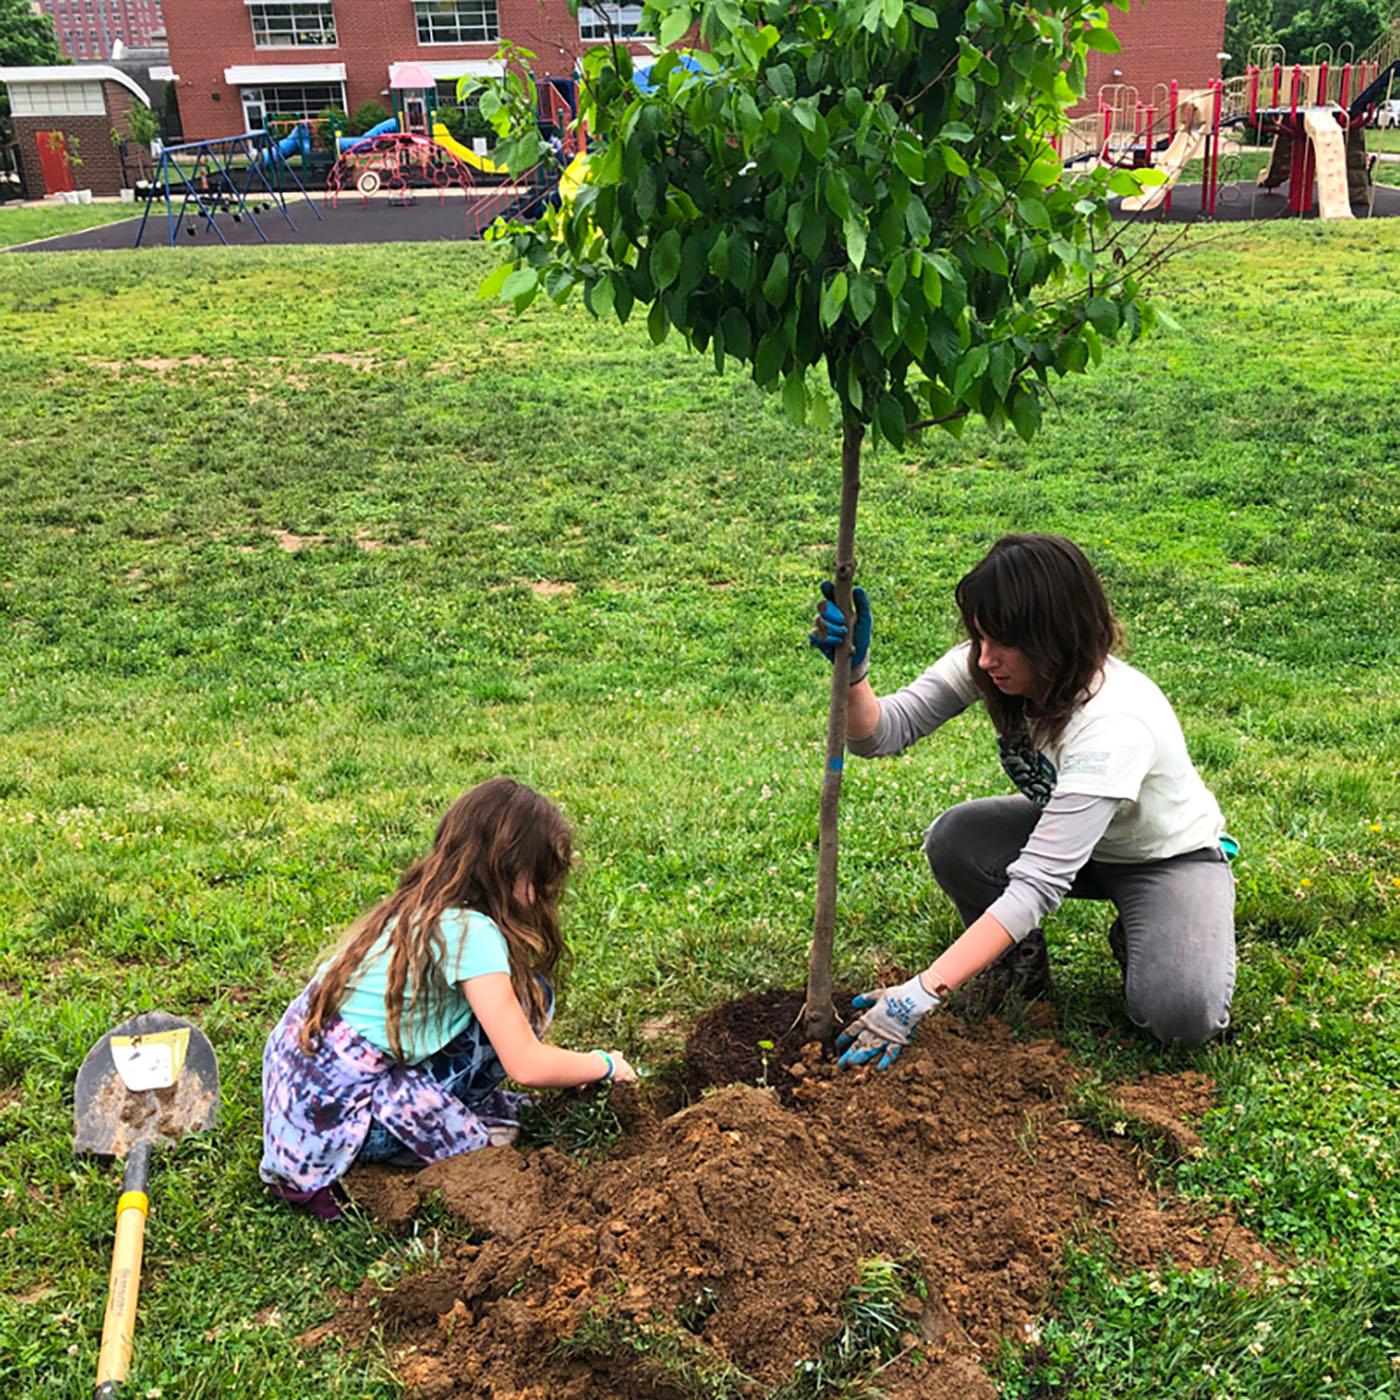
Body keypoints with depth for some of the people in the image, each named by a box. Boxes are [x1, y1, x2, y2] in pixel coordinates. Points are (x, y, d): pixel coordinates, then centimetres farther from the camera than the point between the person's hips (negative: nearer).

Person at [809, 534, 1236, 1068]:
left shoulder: (1116, 724, -39)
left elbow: (1038, 883, -42)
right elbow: (882, 733, -22)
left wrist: (920, 994, -46)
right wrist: (853, 668, -45)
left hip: (1173, 856, -5)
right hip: (1068, 833, 5)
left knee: (1183, 1018, -28)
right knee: (953, 841, -25)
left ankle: (1138, 940, 7)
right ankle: (1019, 955, 4)